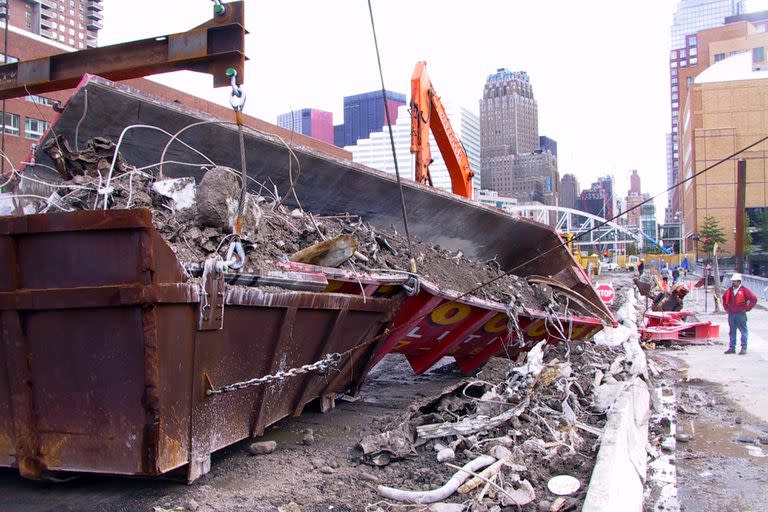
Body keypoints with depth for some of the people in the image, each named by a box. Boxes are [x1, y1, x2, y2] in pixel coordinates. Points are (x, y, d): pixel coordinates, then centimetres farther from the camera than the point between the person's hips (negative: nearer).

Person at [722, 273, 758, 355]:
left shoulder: (744, 290, -7)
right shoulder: (730, 290, 10)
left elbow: (754, 299, -11)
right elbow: (724, 298, 27)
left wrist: (747, 308, -9)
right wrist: (726, 308, 17)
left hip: (740, 314, -5)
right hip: (731, 314, 5)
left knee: (743, 331, 1)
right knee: (732, 332, 10)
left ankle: (744, 348, 5)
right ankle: (732, 348, 16)